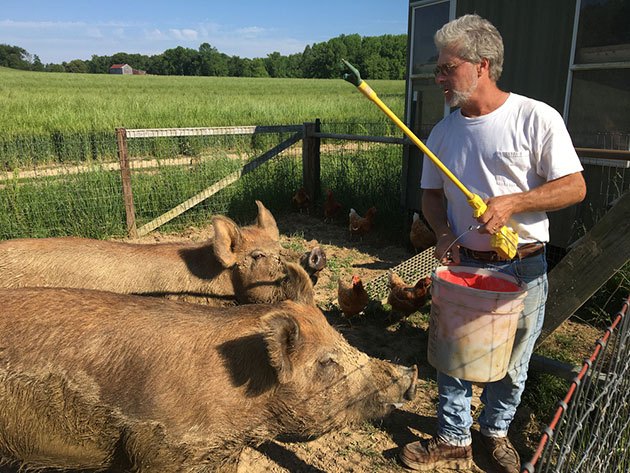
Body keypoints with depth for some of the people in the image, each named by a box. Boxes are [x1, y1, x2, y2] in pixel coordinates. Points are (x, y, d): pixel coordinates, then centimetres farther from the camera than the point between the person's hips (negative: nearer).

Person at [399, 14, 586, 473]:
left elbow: (575, 186, -10)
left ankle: (496, 432, 41)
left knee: (511, 365, 13)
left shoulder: (536, 117, -11)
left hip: (522, 268, -3)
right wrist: (444, 232, -8)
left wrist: (512, 202, -24)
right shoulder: (443, 132, 3)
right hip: (463, 264, 4)